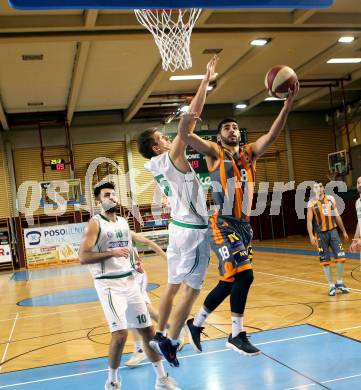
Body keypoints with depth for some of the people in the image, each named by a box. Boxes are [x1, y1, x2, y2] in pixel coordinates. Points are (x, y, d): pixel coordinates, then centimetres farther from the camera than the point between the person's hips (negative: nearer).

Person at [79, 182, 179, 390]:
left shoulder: (124, 222, 12)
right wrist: (112, 253, -26)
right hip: (109, 284, -7)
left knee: (147, 329, 8)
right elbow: (83, 257, -18)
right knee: (120, 332, -17)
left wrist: (135, 263, 7)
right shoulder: (95, 223, -9)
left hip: (130, 281, 7)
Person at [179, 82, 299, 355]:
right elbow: (185, 133, -14)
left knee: (229, 281, 12)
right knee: (243, 275, -18)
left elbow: (273, 134, -1)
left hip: (245, 224, 6)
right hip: (224, 225, -6)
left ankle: (196, 324, 29)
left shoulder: (250, 152, 13)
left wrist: (289, 102, -13)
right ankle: (237, 335, -3)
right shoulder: (214, 153, 0)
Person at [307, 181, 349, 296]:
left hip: (333, 231, 3)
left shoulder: (330, 199, 6)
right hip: (321, 234, -3)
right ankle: (331, 285, 14)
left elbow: (337, 216, 12)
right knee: (325, 261, 2)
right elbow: (309, 221, -7)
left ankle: (339, 283, 16)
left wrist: (344, 231, 13)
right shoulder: (311, 203, -3)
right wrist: (311, 236, -19)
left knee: (341, 257, -3)